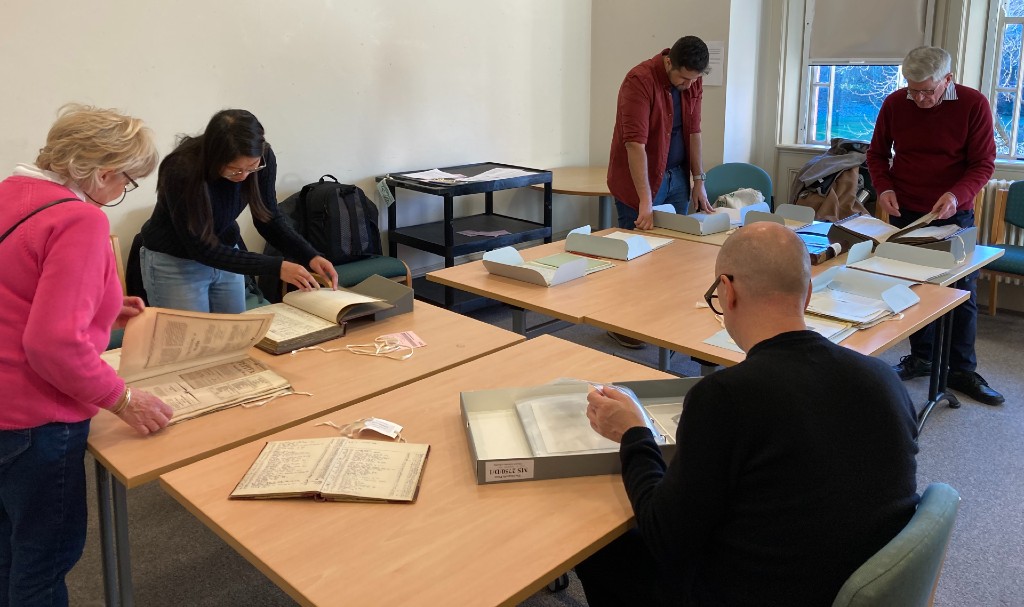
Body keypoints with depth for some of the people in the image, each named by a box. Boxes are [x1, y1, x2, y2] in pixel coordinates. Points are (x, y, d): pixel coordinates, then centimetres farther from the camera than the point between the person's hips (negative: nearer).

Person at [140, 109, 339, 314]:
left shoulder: (262, 158, -19)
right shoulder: (182, 170, -32)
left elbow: (269, 219, -5)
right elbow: (201, 248, -28)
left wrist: (311, 256, -21)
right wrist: (276, 267, -33)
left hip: (224, 253, 4)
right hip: (173, 262, -4)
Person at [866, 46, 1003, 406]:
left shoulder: (973, 104, -11)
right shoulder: (894, 104, -4)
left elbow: (984, 163, -9)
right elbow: (877, 153, 8)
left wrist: (957, 194, -27)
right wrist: (884, 188, -10)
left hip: (955, 214, -2)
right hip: (905, 213, 2)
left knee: (963, 292, 1)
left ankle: (962, 371, 11)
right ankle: (921, 358, 23)